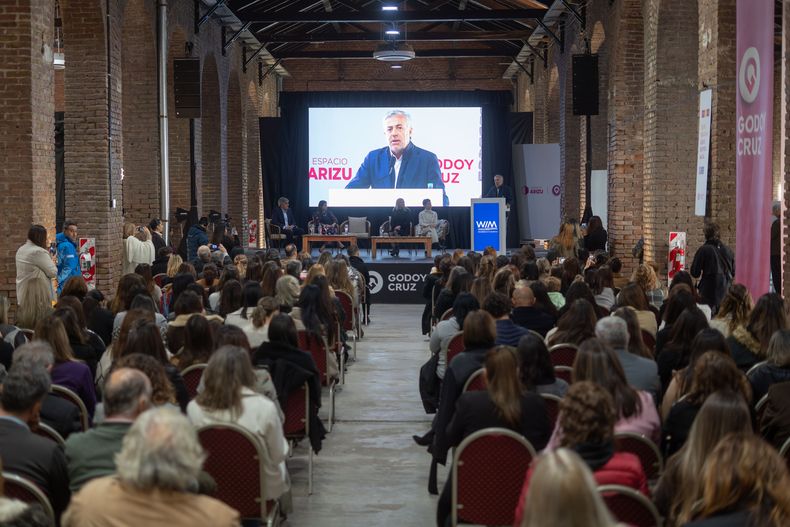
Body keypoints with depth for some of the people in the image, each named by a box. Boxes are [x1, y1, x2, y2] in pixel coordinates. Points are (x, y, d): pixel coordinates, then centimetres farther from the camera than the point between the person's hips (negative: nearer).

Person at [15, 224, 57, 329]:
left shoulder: (20, 250, 11)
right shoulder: (39, 252, -17)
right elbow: (53, 272, -12)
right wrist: (50, 260, 5)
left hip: (23, 294, 9)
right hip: (38, 295, -9)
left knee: (25, 323, 11)